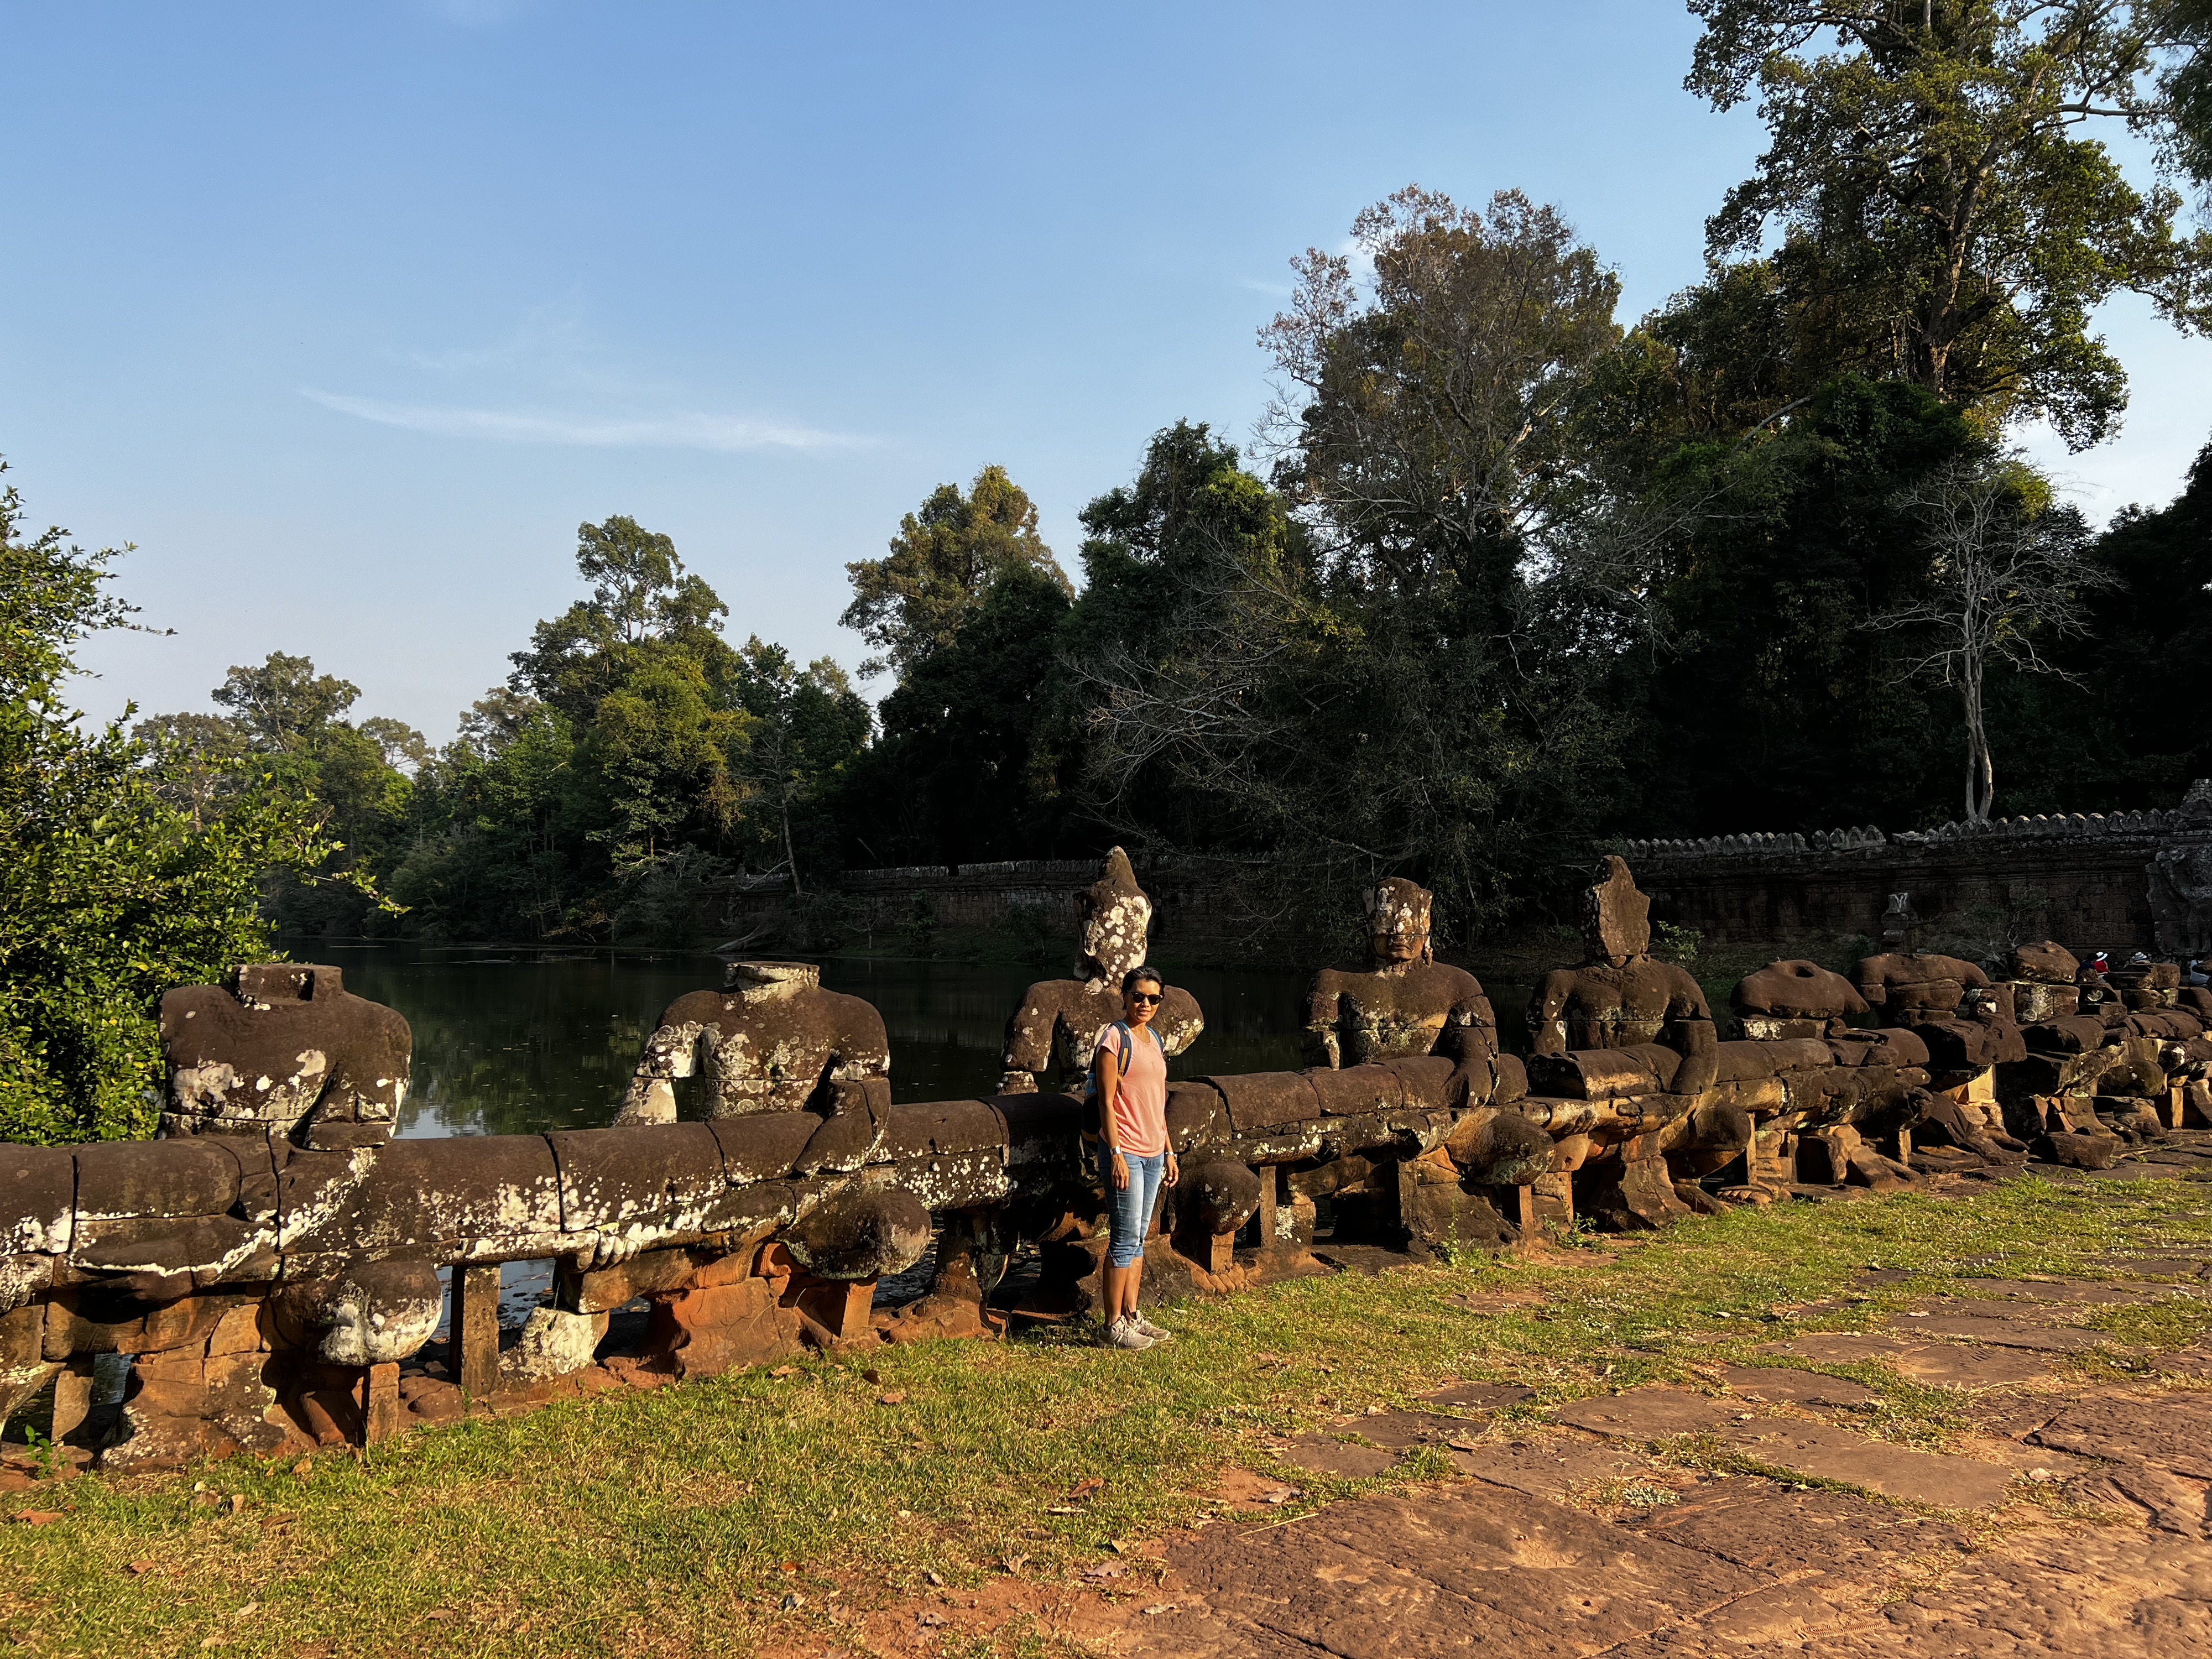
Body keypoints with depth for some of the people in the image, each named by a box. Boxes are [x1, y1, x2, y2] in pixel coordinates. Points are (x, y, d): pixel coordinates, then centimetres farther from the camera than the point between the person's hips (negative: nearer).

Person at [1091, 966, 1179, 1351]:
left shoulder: (1154, 1039, 14)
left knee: (1139, 1238, 12)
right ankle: (1114, 1325, 2)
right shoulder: (1115, 1037, -10)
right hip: (1126, 1152, -8)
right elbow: (1107, 1102, -14)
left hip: (1154, 1153, 8)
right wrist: (1116, 1154, -19)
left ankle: (1132, 1316, 20)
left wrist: (1169, 1152, 17)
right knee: (1126, 1239, -5)